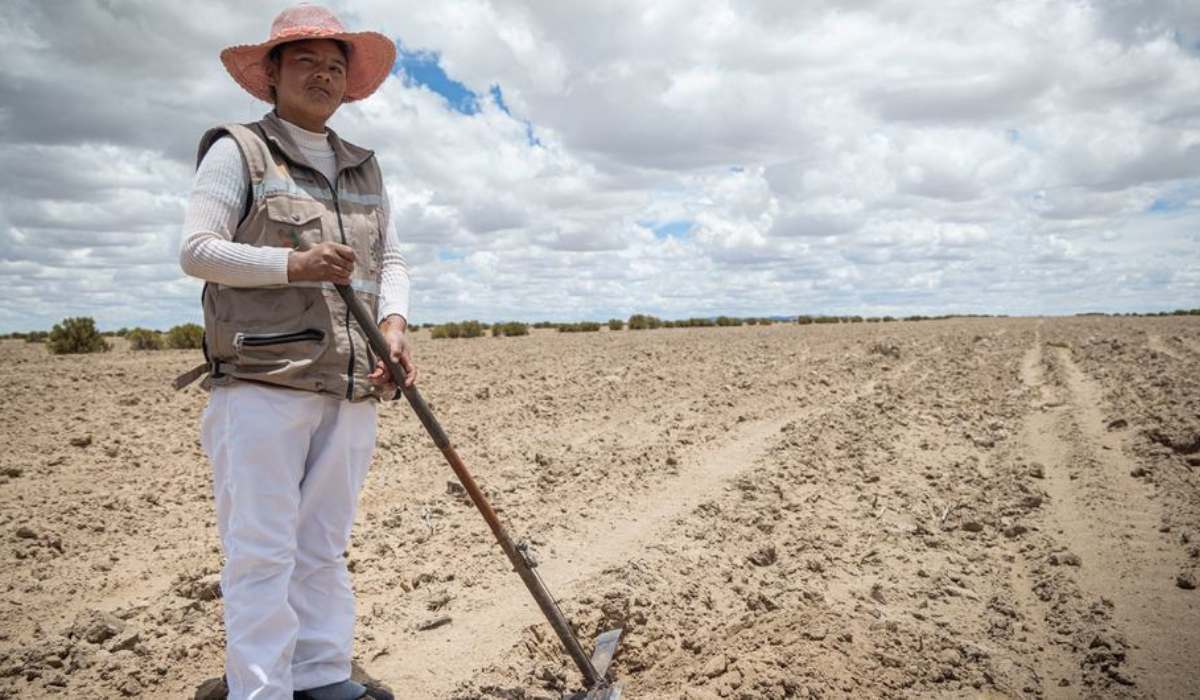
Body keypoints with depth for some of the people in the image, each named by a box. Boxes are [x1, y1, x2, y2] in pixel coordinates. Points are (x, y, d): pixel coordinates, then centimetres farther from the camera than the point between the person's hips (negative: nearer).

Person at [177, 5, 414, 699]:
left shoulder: (364, 167, 21)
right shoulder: (238, 150, 5)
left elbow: (390, 258, 17)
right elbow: (196, 248, -4)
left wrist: (395, 319, -3)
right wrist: (292, 265, -18)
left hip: (351, 387, 5)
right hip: (260, 381, -5)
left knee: (324, 546, 11)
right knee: (261, 549, -2)